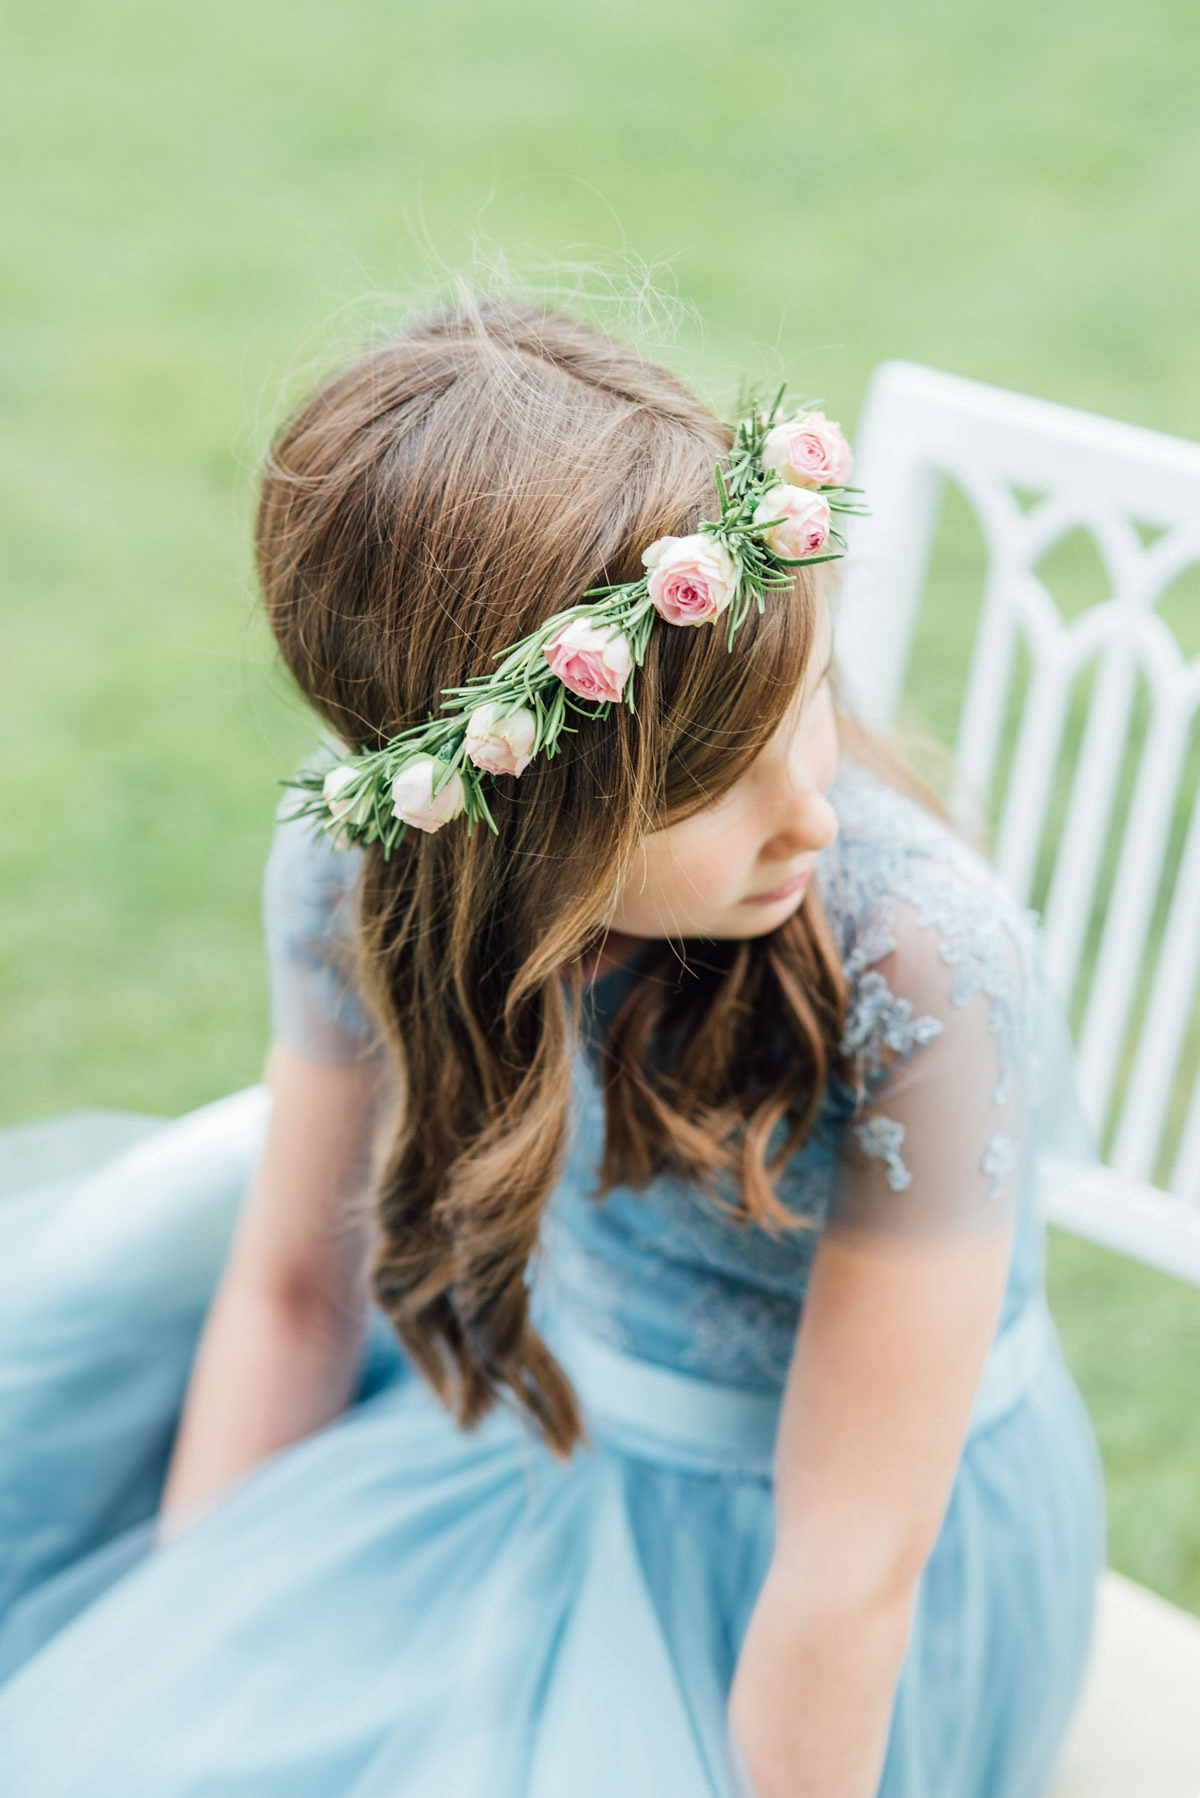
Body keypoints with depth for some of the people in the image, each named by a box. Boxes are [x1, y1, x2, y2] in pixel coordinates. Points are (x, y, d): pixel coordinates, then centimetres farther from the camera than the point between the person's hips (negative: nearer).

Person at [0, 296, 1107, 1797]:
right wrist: (173, 1676, -2)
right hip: (521, 1403, 4)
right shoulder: (358, 865, -21)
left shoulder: (922, 963, -33)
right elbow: (293, 1293, -5)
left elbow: (852, 1567, -24)